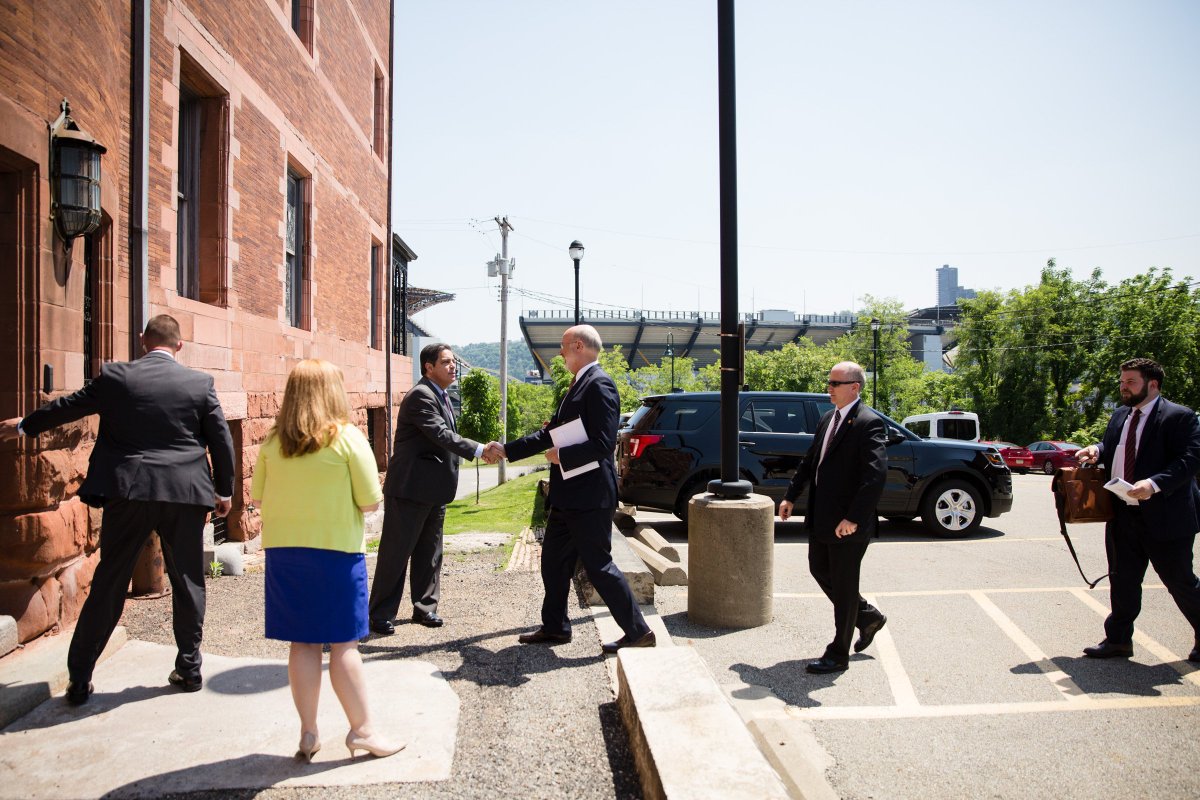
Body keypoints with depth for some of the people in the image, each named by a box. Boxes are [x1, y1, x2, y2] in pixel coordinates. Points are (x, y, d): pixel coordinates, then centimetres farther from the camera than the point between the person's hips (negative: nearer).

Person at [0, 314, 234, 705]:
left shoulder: (115, 377, -1)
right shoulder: (200, 383, -1)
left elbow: (69, 405, 12)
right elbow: (221, 439, 2)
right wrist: (224, 491, 14)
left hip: (127, 494, 0)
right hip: (185, 496, 0)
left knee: (108, 585, 9)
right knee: (188, 582, 12)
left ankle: (79, 679, 16)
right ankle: (189, 669, 19)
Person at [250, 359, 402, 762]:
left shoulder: (272, 442, 1)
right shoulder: (347, 437, -10)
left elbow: (258, 497, 8)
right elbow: (370, 502, -10)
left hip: (283, 551, 4)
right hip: (335, 549, -4)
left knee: (302, 643, 10)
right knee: (343, 643, 4)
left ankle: (308, 733, 18)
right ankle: (361, 729, 12)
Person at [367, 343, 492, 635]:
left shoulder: (442, 396, 13)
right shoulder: (421, 395, -17)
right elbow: (441, 435, -27)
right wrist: (479, 450, -32)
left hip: (433, 490, 9)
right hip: (410, 488, -9)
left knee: (429, 553, 15)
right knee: (396, 552, 0)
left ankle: (424, 607, 25)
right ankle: (381, 614, 9)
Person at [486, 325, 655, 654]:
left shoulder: (599, 384, -17)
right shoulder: (578, 384, 14)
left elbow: (604, 442, -25)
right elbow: (549, 434, 19)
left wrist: (562, 455, -19)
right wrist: (507, 449, 19)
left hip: (590, 495, -10)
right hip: (568, 495, 10)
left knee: (598, 566, -3)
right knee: (553, 561, 17)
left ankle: (638, 632, 9)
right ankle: (555, 627, 31)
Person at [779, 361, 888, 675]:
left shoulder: (869, 423, -17)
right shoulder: (828, 418, 10)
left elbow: (876, 474, -25)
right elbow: (810, 461, 18)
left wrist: (853, 518, -29)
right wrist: (791, 495, 14)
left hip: (847, 523, -9)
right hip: (821, 517, 9)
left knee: (843, 585, 3)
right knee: (820, 570, 19)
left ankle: (838, 655, 17)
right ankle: (867, 616, 40)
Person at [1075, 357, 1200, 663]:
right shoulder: (1119, 416, 14)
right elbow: (1111, 451, 21)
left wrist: (1154, 484, -31)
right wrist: (1097, 450, -3)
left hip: (1165, 516, -7)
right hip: (1122, 515, 7)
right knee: (1122, 581, 12)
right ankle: (1118, 640, 22)